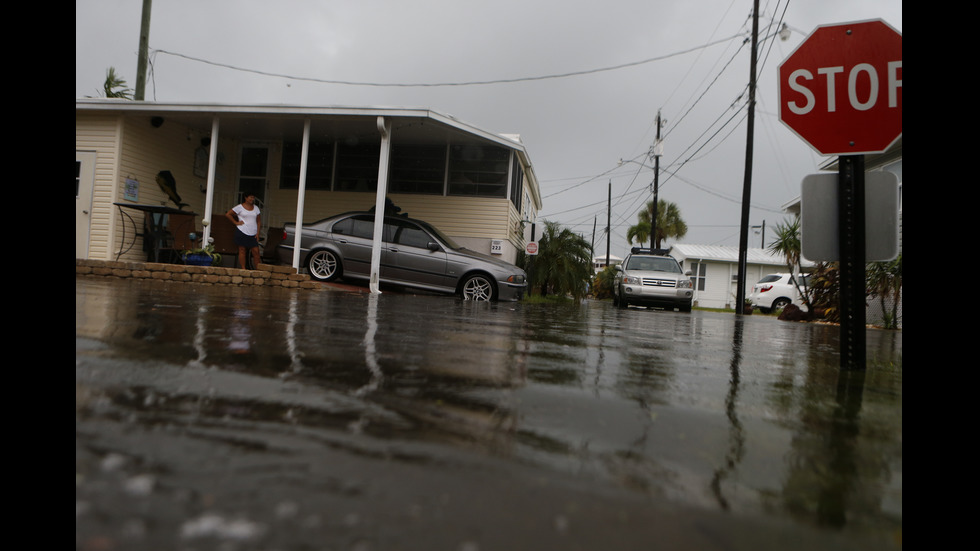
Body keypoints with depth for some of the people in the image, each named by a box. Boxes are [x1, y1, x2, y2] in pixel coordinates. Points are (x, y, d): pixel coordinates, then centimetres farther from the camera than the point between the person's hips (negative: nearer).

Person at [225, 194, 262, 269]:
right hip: (242, 232, -3)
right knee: (242, 251, -1)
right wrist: (236, 222, -2)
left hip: (253, 234, 3)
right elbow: (228, 214, 5)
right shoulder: (240, 207, 2)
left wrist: (258, 233, 5)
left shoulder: (256, 208, 13)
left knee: (256, 251, -5)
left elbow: (259, 221, 14)